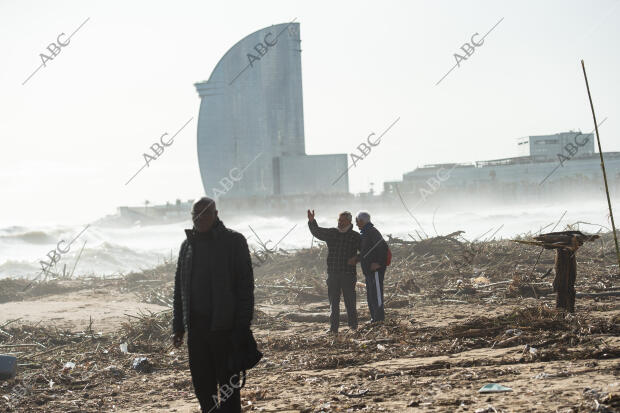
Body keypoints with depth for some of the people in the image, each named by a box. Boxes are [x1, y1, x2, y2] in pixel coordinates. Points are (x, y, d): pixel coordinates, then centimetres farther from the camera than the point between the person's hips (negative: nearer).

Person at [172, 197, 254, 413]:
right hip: (196, 327, 6)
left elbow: (245, 286, -9)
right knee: (202, 385, 10)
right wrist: (178, 326, 12)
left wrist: (242, 327, -15)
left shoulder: (234, 241, -5)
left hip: (224, 327, -5)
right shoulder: (188, 245, 12)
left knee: (228, 386, 0)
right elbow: (179, 288, 17)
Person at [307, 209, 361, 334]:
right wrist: (312, 221, -16)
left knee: (350, 301, 0)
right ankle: (333, 328, 9)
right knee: (333, 301, 5)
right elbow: (317, 231, 2)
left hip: (348, 274, -3)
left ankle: (353, 325, 9)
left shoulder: (355, 237, 3)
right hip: (333, 274, 3)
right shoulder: (331, 233, 10)